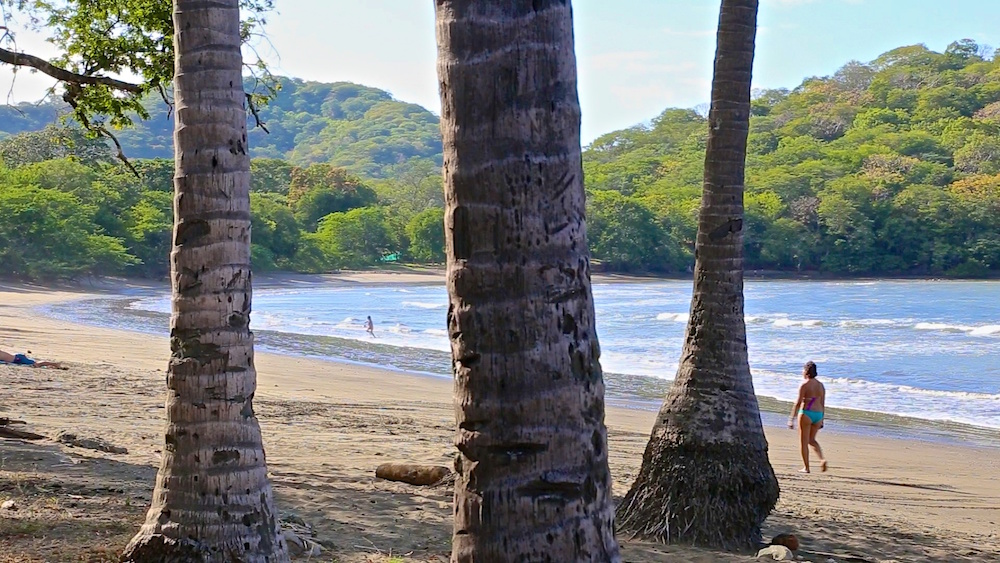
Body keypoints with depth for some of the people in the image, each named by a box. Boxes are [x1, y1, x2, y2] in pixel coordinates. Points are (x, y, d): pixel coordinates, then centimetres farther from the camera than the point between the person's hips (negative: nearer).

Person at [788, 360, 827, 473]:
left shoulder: (804, 385, -9)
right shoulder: (821, 385, 9)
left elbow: (798, 403, -12)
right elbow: (823, 404, 13)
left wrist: (792, 419, -9)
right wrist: (821, 420, 21)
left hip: (806, 414, -6)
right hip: (818, 414, 6)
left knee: (803, 442, 5)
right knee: (812, 440, 20)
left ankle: (806, 467, 6)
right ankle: (822, 459, -1)